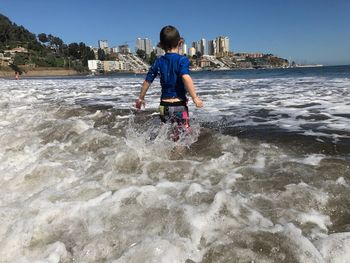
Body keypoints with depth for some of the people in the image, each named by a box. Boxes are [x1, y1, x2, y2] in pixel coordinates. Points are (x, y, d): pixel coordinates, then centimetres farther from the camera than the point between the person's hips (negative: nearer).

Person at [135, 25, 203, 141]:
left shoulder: (158, 62, 6)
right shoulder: (182, 60, -8)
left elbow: (147, 81, 10)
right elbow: (186, 77, -26)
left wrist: (141, 98, 23)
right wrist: (195, 97, -27)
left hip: (164, 105, 5)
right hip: (179, 104, -5)